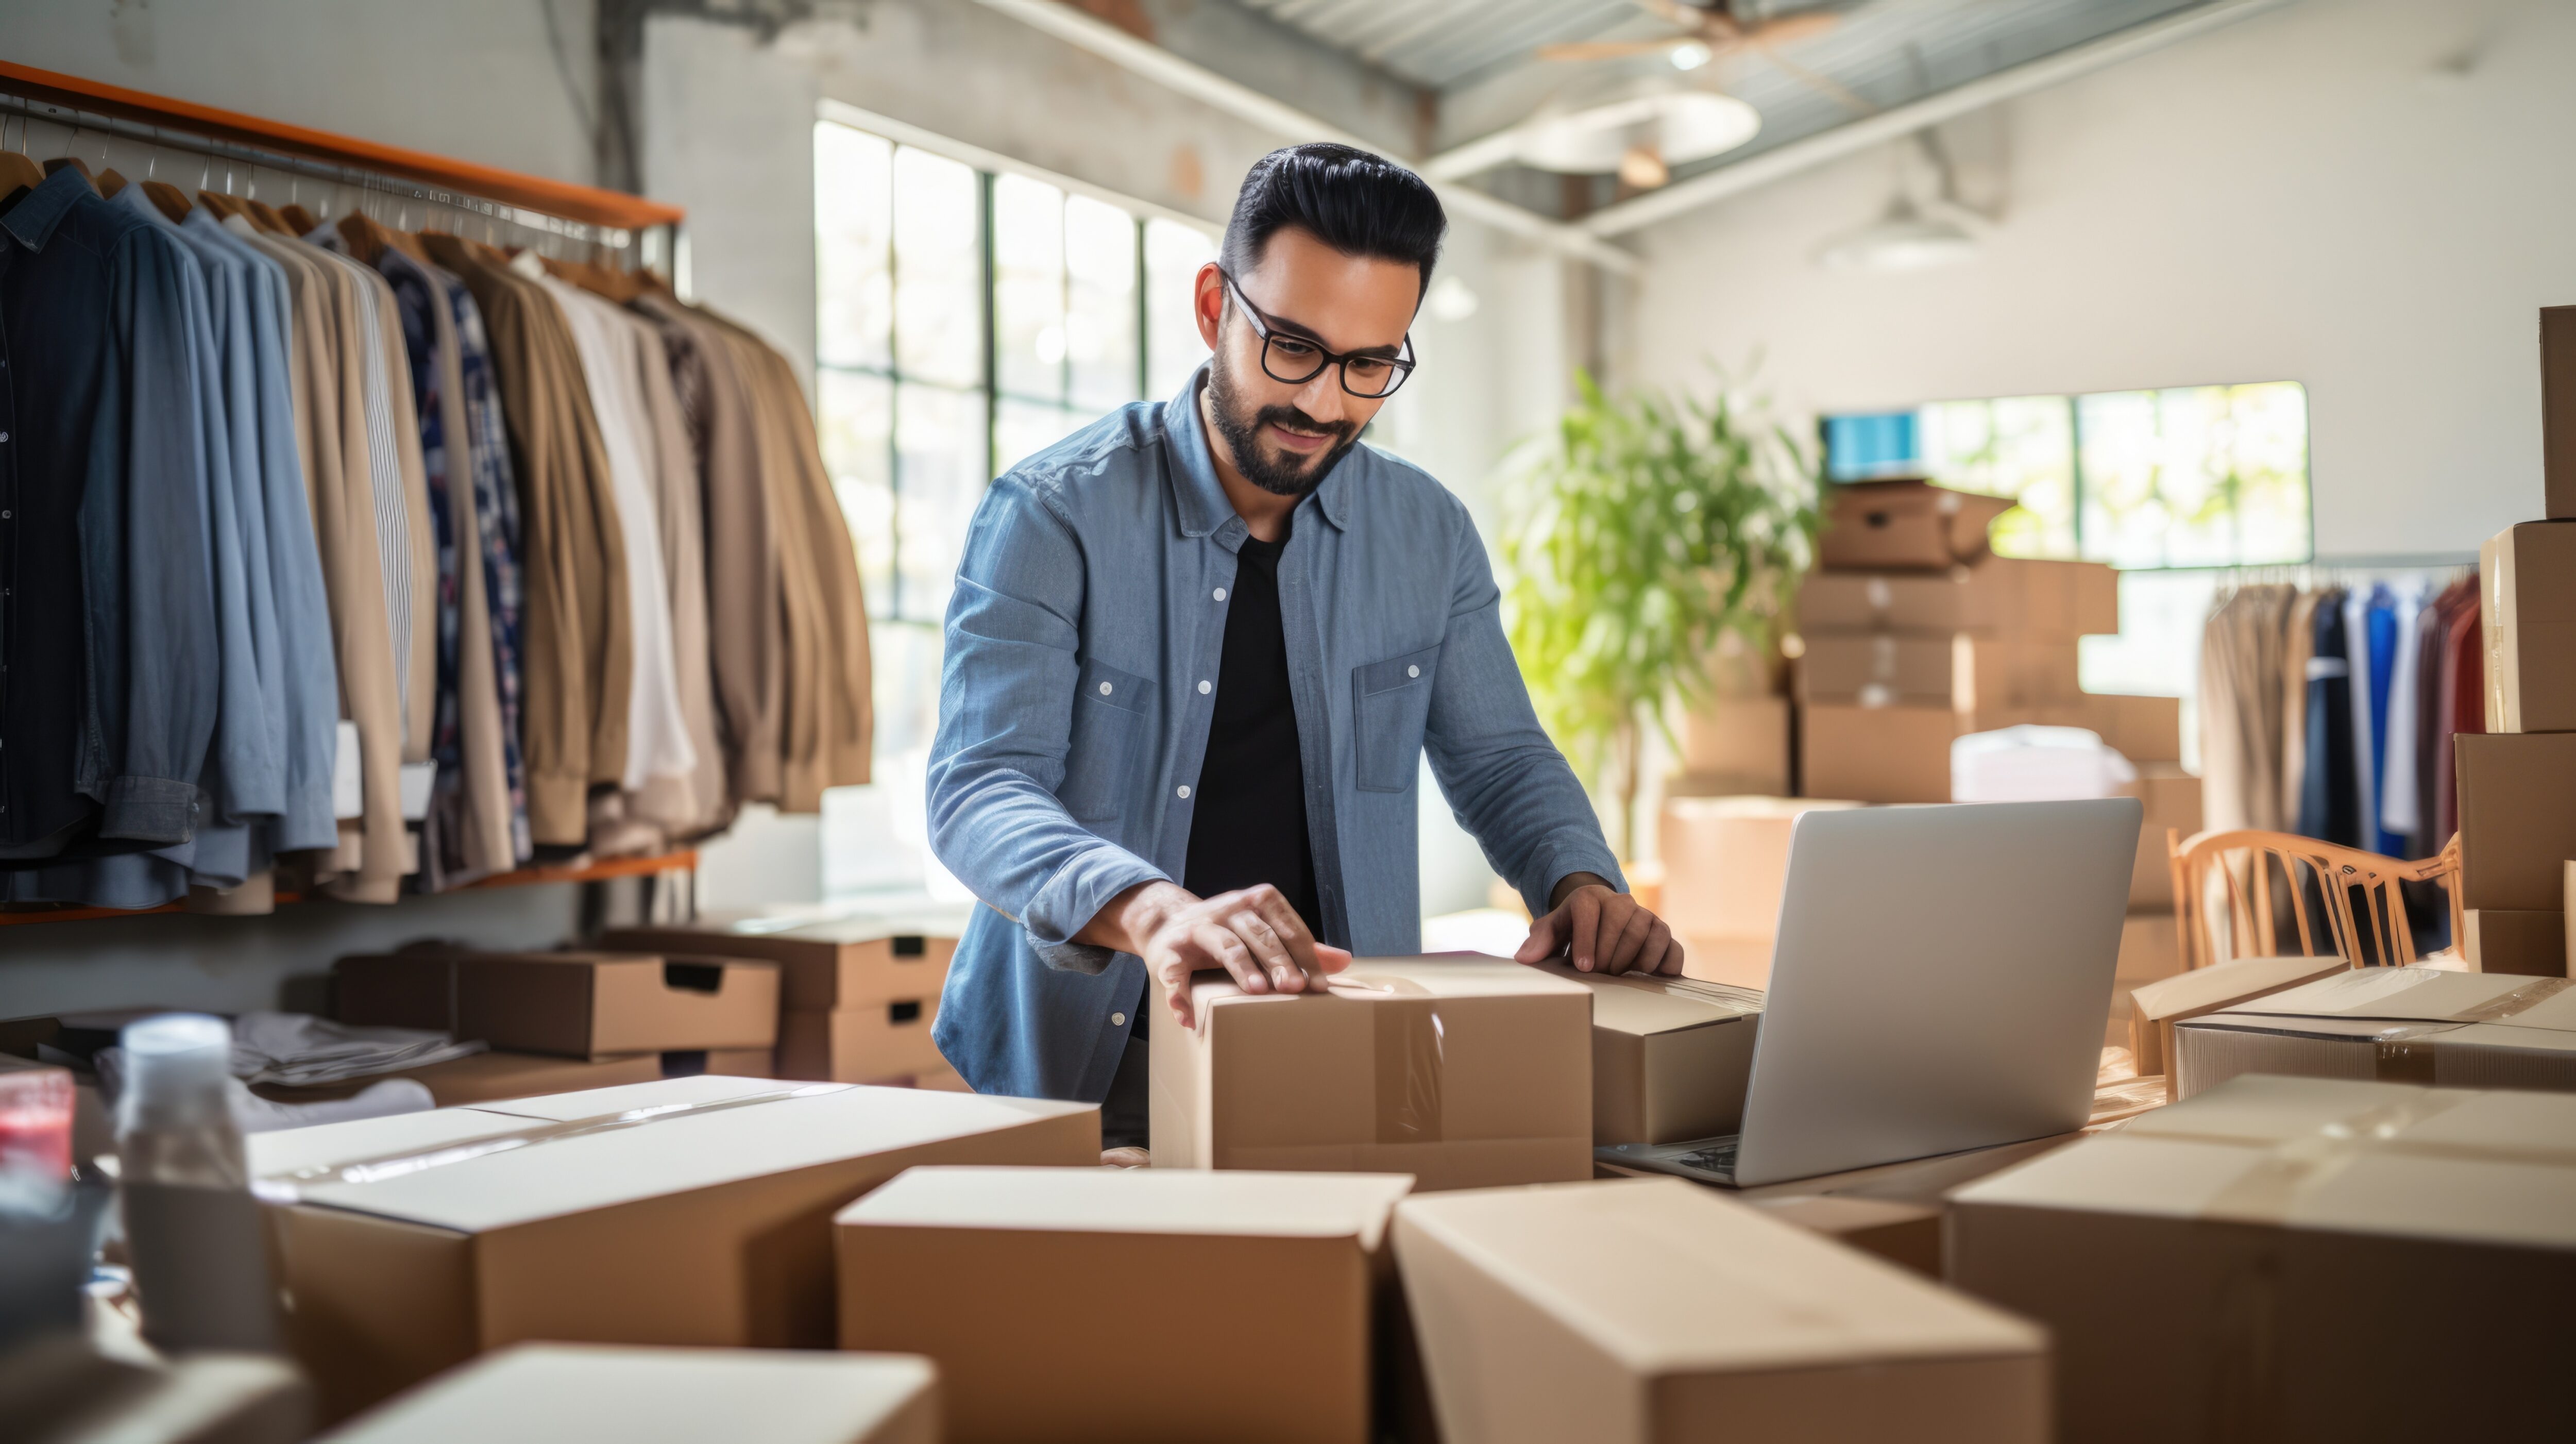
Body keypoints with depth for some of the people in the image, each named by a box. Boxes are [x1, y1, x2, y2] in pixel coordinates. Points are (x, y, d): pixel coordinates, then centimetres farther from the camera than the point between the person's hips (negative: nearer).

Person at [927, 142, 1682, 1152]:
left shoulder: (1428, 535, 6)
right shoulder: (1052, 515, -8)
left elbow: (1500, 759, 16)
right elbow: (979, 789, -17)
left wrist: (1581, 883, -7)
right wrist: (1150, 908, -37)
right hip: (1086, 1068, -2)